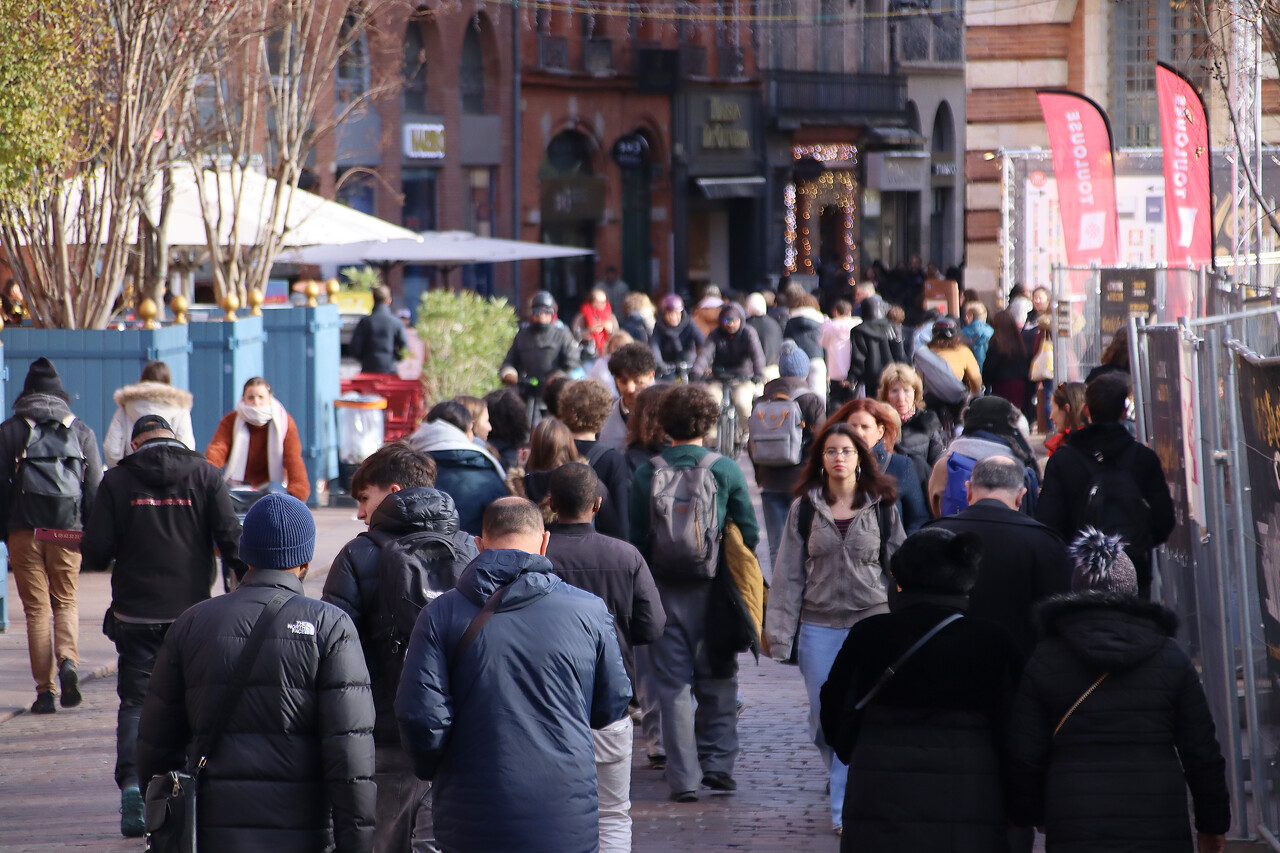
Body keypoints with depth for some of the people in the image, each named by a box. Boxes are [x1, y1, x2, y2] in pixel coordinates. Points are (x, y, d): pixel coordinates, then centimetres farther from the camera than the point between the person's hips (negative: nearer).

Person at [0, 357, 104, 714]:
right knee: (65, 601, 15)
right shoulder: (80, 431, 8)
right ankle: (68, 661, -13)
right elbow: (95, 486, 6)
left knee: (36, 608, 4)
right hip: (68, 529, 1)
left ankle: (44, 690, -1)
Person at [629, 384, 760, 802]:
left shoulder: (646, 474, -3)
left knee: (673, 684, 4)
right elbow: (749, 533, -2)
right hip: (713, 590, 0)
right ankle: (718, 762, 6)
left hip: (664, 592, 0)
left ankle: (684, 777, 1)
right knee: (717, 681, 13)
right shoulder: (726, 471, -5)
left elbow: (636, 539, -1)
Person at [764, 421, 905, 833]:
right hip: (819, 625, 1)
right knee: (823, 718, 5)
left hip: (871, 620, -1)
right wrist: (780, 634, 0)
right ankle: (843, 779, 33)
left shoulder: (882, 508, 3)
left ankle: (847, 808, -2)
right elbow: (789, 574, 5)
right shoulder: (805, 509, 4)